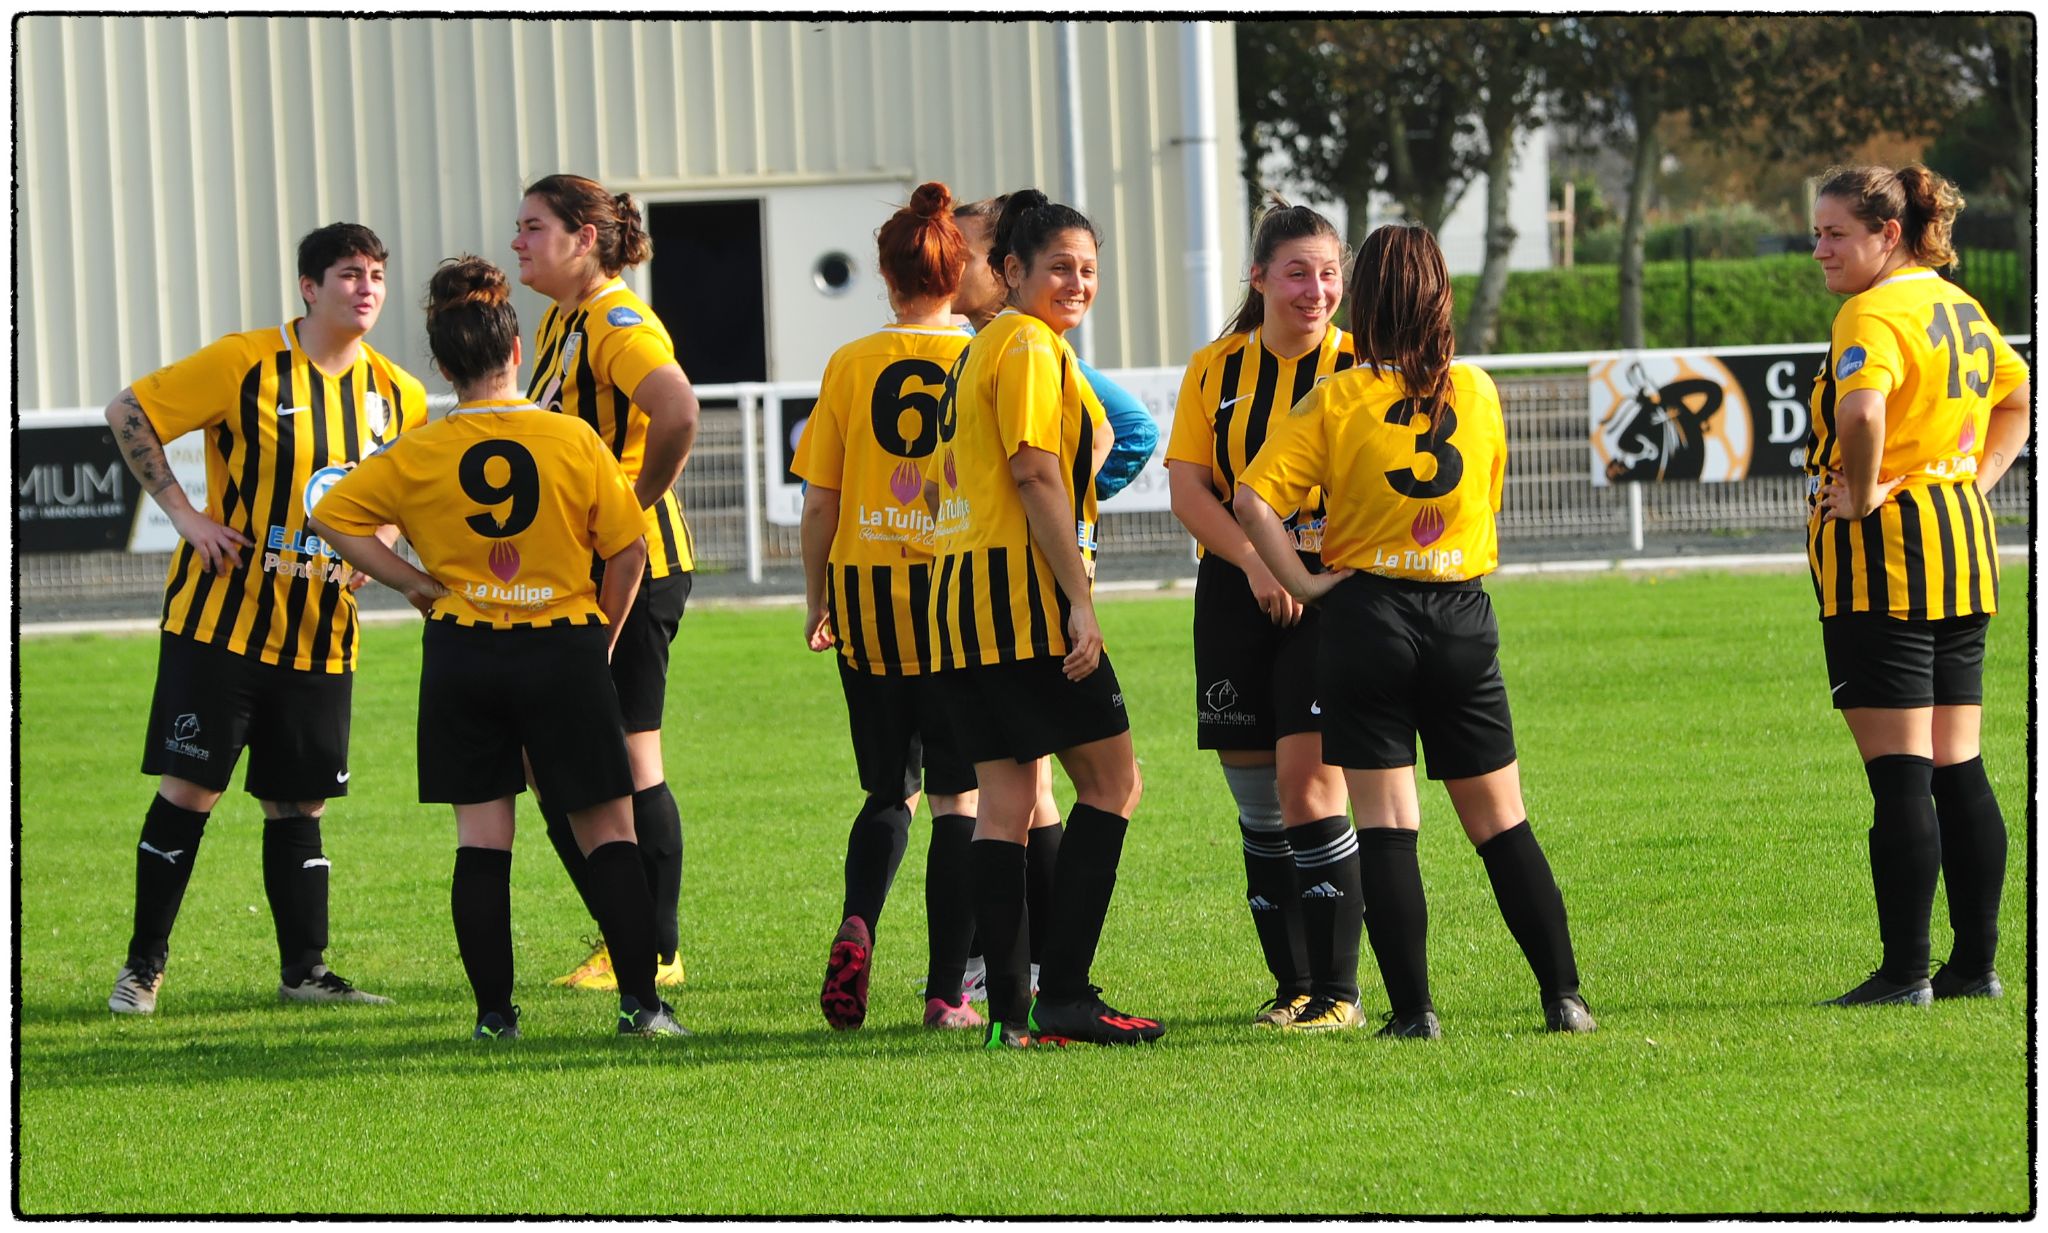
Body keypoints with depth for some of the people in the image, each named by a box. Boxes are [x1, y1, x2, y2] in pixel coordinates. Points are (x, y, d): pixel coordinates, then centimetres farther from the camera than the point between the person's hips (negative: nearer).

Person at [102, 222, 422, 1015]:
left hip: (320, 634, 4)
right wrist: (182, 512, -11)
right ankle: (143, 966, 6)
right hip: (221, 617, -4)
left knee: (298, 803, 7)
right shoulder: (246, 365, -10)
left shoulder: (398, 396, 5)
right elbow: (128, 412, -6)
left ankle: (303, 970, 14)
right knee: (189, 790, -4)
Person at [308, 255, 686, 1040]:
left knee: (481, 841, 5)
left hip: (461, 655, 1)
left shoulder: (418, 456, -4)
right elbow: (628, 550, -2)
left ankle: (494, 1011, 2)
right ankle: (640, 1001, 0)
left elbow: (332, 516, 0)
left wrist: (414, 583, 3)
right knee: (607, 833, 5)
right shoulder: (573, 442, -6)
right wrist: (604, 639, 11)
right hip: (564, 649, -1)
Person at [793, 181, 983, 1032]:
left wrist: (816, 601, 13)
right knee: (957, 796, 6)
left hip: (867, 591, 2)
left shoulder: (851, 365, 1)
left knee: (888, 792, 15)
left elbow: (819, 501, 2)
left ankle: (857, 926, -11)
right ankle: (947, 992, 2)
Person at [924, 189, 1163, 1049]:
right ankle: (1062, 994, -10)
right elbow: (1034, 472, -16)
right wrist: (1080, 600, -18)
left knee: (1004, 798, 6)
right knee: (1111, 778, -4)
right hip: (1023, 592, -9)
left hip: (959, 592, 9)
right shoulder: (1031, 345, -8)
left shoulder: (979, 350, 21)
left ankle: (1011, 1012, 2)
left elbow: (938, 485, 23)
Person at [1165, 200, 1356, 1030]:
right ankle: (1292, 986, 17)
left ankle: (1338, 988, -10)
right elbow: (1187, 489, 1)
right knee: (1255, 798, 6)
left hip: (1332, 591, -4)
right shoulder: (1215, 369, 7)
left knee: (1307, 777, -15)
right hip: (1236, 595, 4)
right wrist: (1256, 564, -15)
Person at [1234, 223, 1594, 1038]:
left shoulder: (1333, 401, -6)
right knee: (1500, 820, 9)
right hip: (1463, 613, 2)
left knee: (1386, 823, 0)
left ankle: (1413, 1008, -5)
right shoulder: (1478, 392, 3)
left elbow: (1253, 498, -14)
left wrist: (1301, 582, -6)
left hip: (1365, 615, -2)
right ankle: (1564, 996, 6)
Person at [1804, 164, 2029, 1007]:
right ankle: (1976, 962, 13)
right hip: (1965, 548, 9)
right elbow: (2018, 395, 29)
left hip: (1884, 554, -9)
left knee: (1899, 772, -7)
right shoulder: (1959, 308, 14)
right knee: (1957, 767, 11)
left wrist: (1863, 494, -18)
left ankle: (1904, 971, -7)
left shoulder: (1874, 314, -14)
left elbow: (1863, 410, -33)